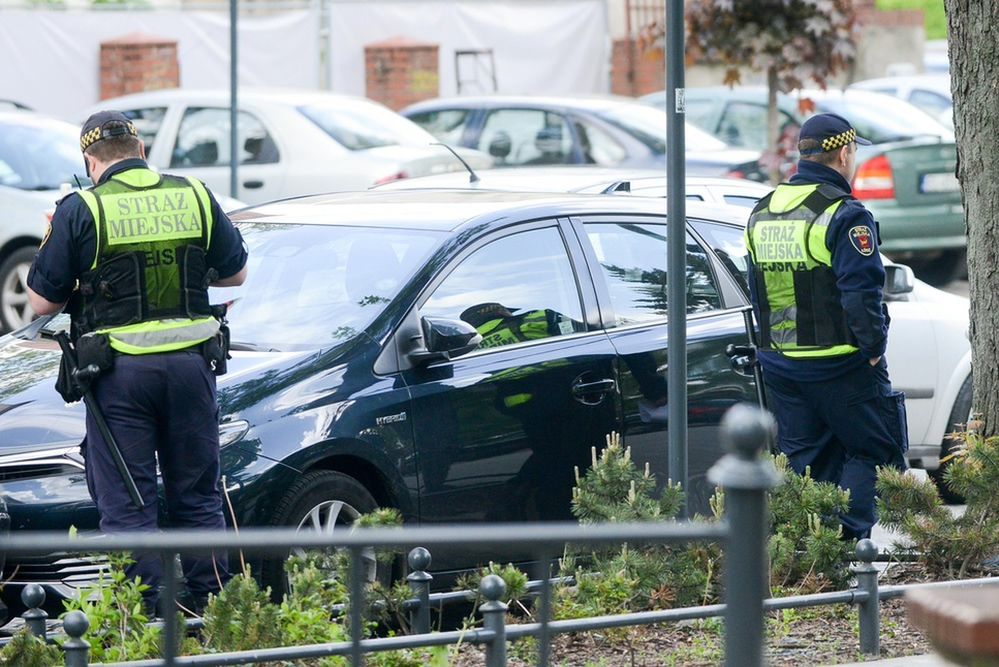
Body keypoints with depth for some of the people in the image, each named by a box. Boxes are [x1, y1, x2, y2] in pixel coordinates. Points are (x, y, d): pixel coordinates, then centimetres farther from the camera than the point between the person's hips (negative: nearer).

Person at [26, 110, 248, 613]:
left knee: (126, 506, 2)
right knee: (199, 498, 13)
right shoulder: (194, 197, 5)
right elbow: (235, 273, 16)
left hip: (119, 369, -3)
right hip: (190, 363, 3)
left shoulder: (81, 210, -6)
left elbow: (42, 301, -3)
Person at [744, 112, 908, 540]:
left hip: (780, 364, 7)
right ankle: (848, 538, -9)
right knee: (873, 453, 2)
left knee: (801, 460, 13)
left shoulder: (760, 215, 11)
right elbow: (861, 294, -19)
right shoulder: (843, 216, -14)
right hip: (839, 362, -7)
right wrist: (872, 349, -9)